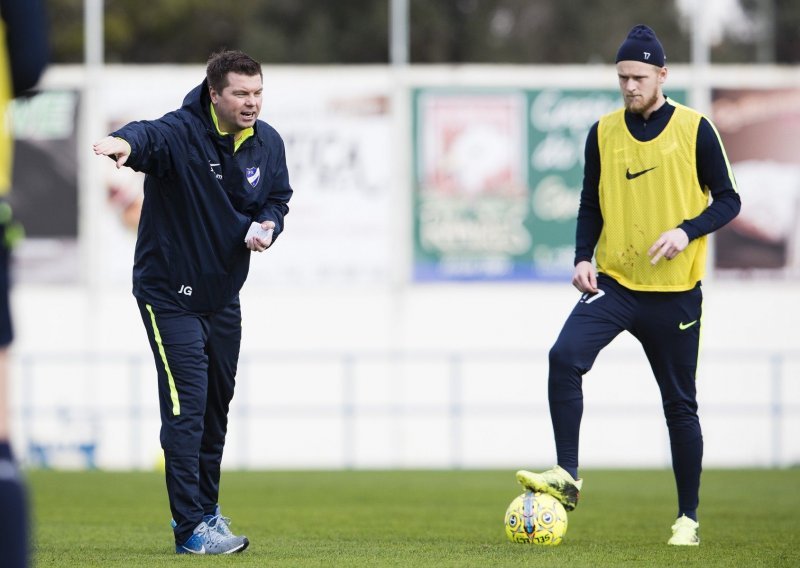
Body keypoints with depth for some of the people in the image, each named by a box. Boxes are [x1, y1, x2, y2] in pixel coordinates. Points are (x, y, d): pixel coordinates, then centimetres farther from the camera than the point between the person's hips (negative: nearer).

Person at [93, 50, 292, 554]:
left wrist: (266, 226, -11)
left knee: (217, 406, 18)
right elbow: (150, 136, -46)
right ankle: (191, 529, -10)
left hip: (224, 294, 7)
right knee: (186, 406, -12)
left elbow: (278, 199, 13)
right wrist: (125, 143, -70)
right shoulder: (181, 134, -23)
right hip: (169, 294, -7)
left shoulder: (268, 144, -2)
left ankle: (205, 508, 36)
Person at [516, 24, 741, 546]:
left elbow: (728, 200, 0)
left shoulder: (694, 129, -3)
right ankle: (567, 477, -20)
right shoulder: (604, 133, 6)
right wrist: (583, 257, -1)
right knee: (566, 356, -24)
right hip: (614, 283, 2)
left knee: (680, 403, 5)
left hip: (675, 291, -2)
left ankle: (689, 517, 17)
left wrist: (687, 231, -17)